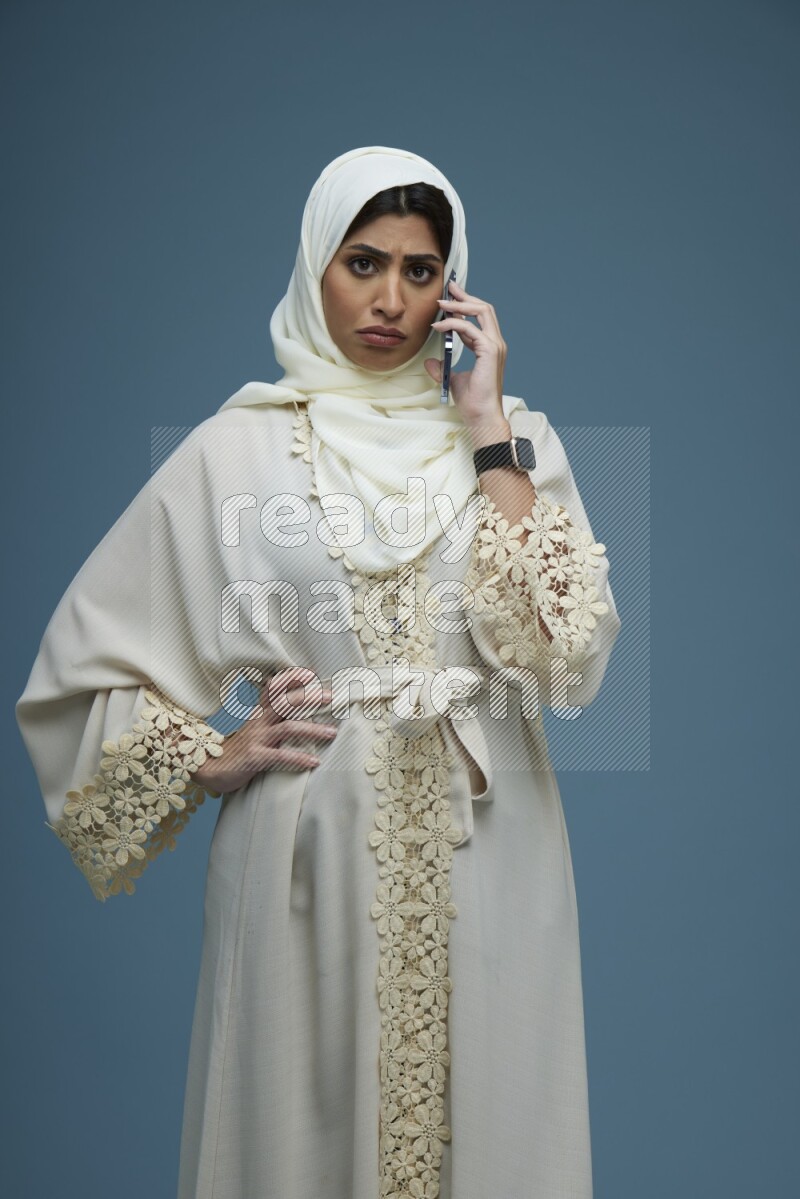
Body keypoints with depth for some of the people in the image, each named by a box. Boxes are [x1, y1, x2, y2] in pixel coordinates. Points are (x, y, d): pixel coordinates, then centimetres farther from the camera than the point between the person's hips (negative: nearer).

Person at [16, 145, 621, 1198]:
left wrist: (489, 434, -9)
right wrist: (209, 757, -5)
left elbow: (566, 657, -10)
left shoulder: (511, 438, 6)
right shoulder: (237, 448, 2)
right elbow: (83, 662, 7)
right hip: (307, 852, -1)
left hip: (482, 851, 1)